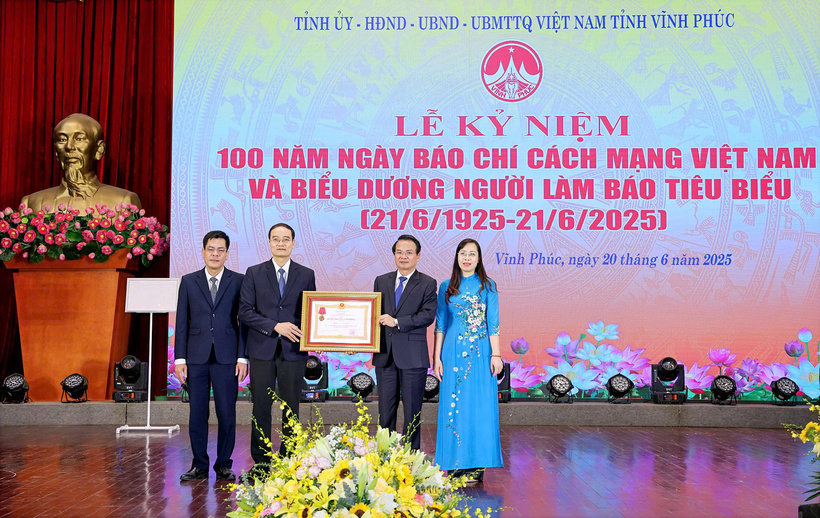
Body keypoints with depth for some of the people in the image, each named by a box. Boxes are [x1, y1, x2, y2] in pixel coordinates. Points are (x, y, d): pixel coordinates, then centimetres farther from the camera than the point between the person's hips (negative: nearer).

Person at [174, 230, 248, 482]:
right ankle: (199, 465, 15)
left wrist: (243, 357, -5)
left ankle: (224, 465, 13)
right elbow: (182, 322, 7)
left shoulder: (238, 281, 4)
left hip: (226, 358, -1)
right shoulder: (189, 281, 8)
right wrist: (179, 358, 1)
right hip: (196, 357, 1)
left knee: (227, 414, 1)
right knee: (197, 414, 5)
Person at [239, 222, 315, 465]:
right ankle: (261, 461, 11)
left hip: (293, 351, 1)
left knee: (291, 408, 5)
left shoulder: (306, 275, 8)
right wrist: (275, 326, -12)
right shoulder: (254, 273, 5)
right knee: (261, 408, 3)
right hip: (262, 350, 0)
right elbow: (245, 311, -2)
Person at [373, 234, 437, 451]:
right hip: (385, 354, 3)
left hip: (413, 357, -3)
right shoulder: (381, 281, 13)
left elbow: (428, 315, -11)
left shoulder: (427, 284, 1)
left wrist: (397, 322, -17)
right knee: (385, 411, 8)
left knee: (412, 411, 3)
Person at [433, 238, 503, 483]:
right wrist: (437, 357, 4)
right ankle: (455, 466, 9)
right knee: (453, 406, 2)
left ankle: (476, 466, 4)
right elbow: (440, 324, 9)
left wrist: (495, 354, -6)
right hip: (453, 352, 2)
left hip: (480, 352, -2)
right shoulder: (446, 287, 9)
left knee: (479, 406, -2)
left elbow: (493, 323, 1)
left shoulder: (487, 286, 5)